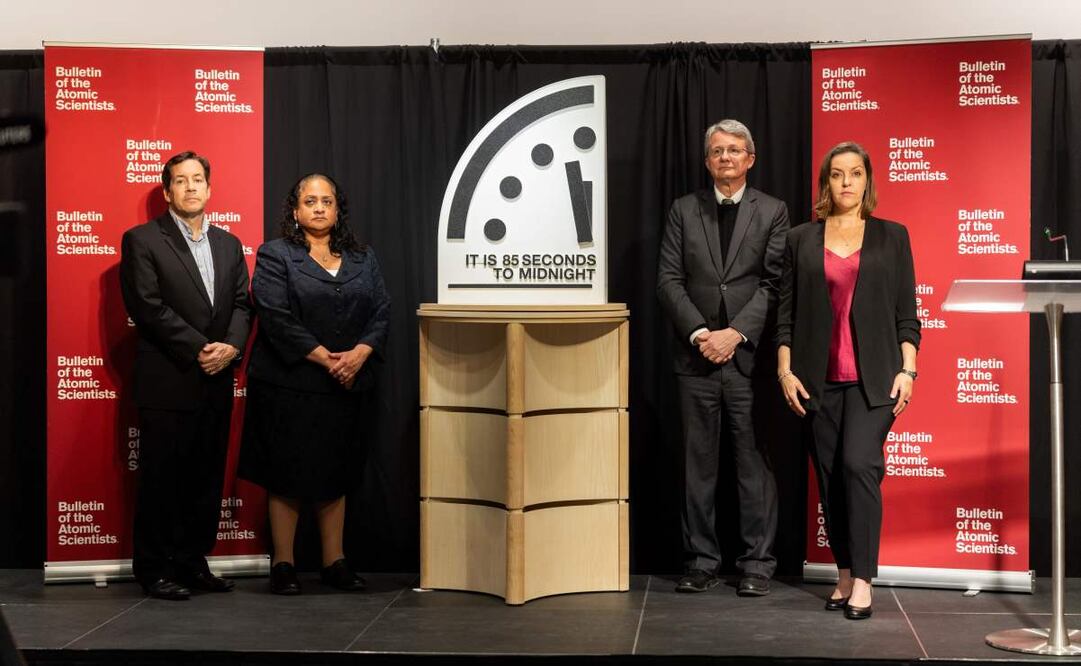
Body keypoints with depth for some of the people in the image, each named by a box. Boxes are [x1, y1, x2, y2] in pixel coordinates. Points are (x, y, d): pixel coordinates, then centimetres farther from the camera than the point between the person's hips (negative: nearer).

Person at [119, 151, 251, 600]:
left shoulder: (228, 244, 16)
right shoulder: (142, 240, -2)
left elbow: (242, 303, 11)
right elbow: (149, 307, -11)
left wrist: (232, 346, -9)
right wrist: (199, 350, -15)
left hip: (217, 381, 6)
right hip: (167, 382, -5)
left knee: (207, 476, 9)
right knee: (162, 477, 0)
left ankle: (193, 562, 19)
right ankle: (154, 569, 9)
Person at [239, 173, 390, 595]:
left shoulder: (363, 259, 13)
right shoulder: (275, 256, -2)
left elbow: (381, 312, 5)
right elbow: (277, 318, -12)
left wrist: (359, 354, -13)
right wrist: (324, 358, -17)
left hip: (345, 386, 4)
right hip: (289, 385, -4)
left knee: (335, 475, 10)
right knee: (286, 477, 1)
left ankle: (334, 561, 18)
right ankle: (283, 565, 9)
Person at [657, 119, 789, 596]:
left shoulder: (772, 212, 6)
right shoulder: (683, 211, 11)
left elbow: (774, 283, -2)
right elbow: (669, 280, 3)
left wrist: (736, 334, -13)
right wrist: (700, 333, -9)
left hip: (750, 356, -2)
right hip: (696, 357, 2)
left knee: (755, 463, 1)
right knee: (698, 463, 6)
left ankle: (757, 564, 9)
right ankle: (701, 561, 14)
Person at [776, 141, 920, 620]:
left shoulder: (892, 236, 7)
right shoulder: (801, 240, 9)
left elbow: (906, 312, 5)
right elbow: (787, 313, 7)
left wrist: (907, 370, -4)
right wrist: (785, 370, -2)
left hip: (873, 377, -2)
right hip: (820, 379, 2)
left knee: (859, 465, -16)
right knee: (830, 477, 5)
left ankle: (863, 581, -10)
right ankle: (844, 575, 16)